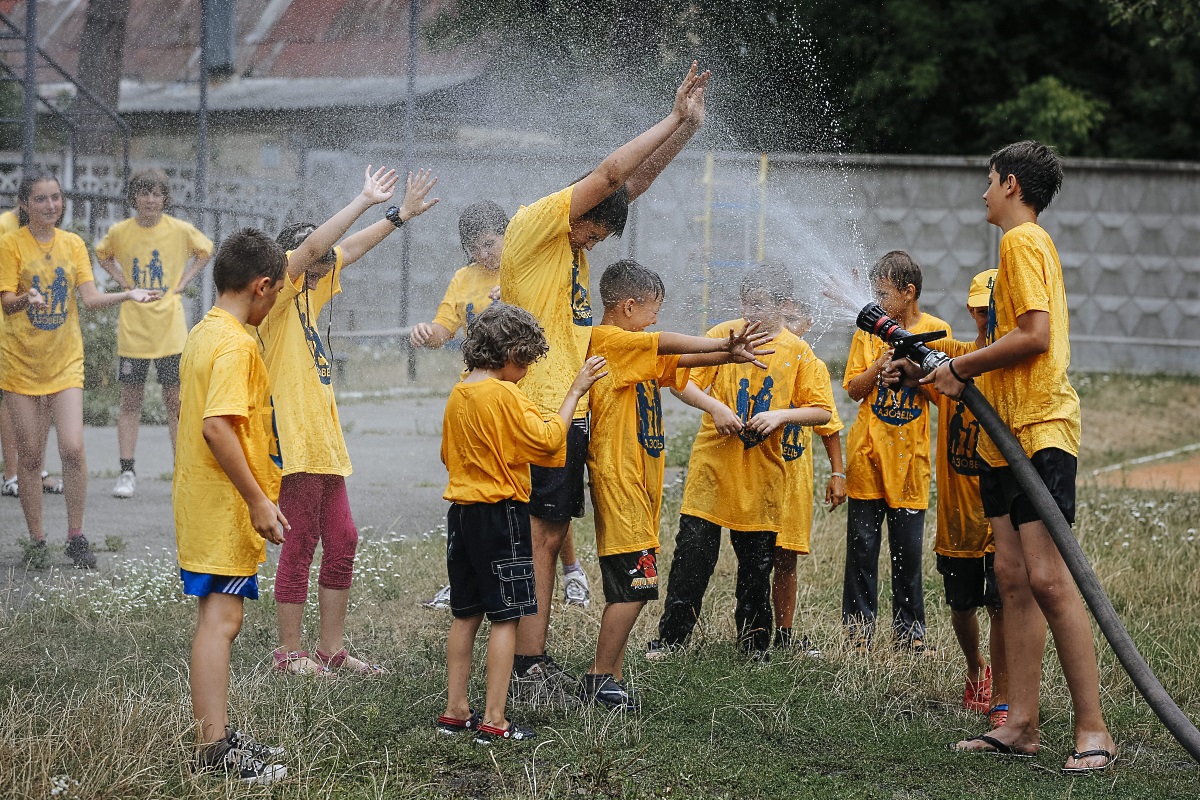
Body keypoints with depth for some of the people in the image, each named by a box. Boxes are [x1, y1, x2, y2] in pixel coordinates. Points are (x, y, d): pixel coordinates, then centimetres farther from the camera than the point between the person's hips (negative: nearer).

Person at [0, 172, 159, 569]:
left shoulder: (73, 243, 5)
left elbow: (90, 296, 0)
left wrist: (128, 295, -17)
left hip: (65, 361, 2)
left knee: (72, 449, -9)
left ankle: (76, 537, 5)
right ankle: (36, 540, 14)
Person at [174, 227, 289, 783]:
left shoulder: (202, 334, 13)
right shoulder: (235, 344, -17)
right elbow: (217, 427, -26)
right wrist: (258, 501, -23)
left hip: (201, 501, 10)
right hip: (225, 506, -10)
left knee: (216, 618, 14)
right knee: (220, 620, -10)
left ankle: (216, 736, 20)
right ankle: (214, 750, -10)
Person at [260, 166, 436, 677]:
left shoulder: (308, 294, 14)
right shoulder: (278, 293, -9)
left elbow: (352, 248, 22)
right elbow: (313, 245, -22)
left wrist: (400, 215, 21)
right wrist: (367, 201, -20)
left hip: (323, 439, 9)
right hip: (294, 438, -9)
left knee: (342, 542, 10)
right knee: (300, 545, -3)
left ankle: (331, 649, 18)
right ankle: (289, 653, 5)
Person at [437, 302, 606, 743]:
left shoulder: (457, 395, 9)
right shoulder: (505, 396, -15)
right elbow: (549, 440, -18)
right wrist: (574, 393, -11)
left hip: (462, 512, 8)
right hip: (502, 514, -8)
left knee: (466, 614, 14)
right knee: (505, 617, -3)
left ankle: (455, 710, 16)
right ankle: (494, 721, -4)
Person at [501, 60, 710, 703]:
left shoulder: (572, 242, 15)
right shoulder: (532, 228, -11)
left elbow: (635, 184, 18)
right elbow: (611, 173, -14)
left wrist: (687, 128, 9)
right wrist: (676, 118, -8)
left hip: (567, 413, 9)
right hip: (537, 411, -9)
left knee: (549, 536, 9)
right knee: (540, 536, -9)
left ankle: (534, 662, 13)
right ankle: (526, 669, -7)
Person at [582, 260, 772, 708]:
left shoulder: (636, 350, 18)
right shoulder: (608, 341, -10)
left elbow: (681, 362, 11)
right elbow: (668, 344, -19)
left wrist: (728, 354, -5)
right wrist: (727, 344, -15)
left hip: (639, 476, 10)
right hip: (618, 475, -10)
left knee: (629, 586, 8)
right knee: (633, 584, -10)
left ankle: (609, 680, 11)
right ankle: (601, 680, -4)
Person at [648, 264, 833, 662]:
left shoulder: (798, 352, 1)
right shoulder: (724, 335, -1)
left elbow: (822, 411, 1)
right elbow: (682, 381, -1)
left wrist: (780, 414, -14)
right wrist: (714, 407, -17)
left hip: (762, 473, 1)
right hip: (712, 463, -1)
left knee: (757, 563, 8)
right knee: (692, 555, -3)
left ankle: (755, 643, 22)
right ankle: (670, 637, 7)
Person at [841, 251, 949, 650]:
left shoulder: (937, 331, 2)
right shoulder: (869, 331, 6)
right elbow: (854, 390, 4)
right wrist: (882, 362, -12)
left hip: (909, 452, -1)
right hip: (867, 451, 1)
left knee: (908, 545, 2)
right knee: (862, 542, 1)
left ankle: (909, 627, 11)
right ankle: (859, 625, 8)